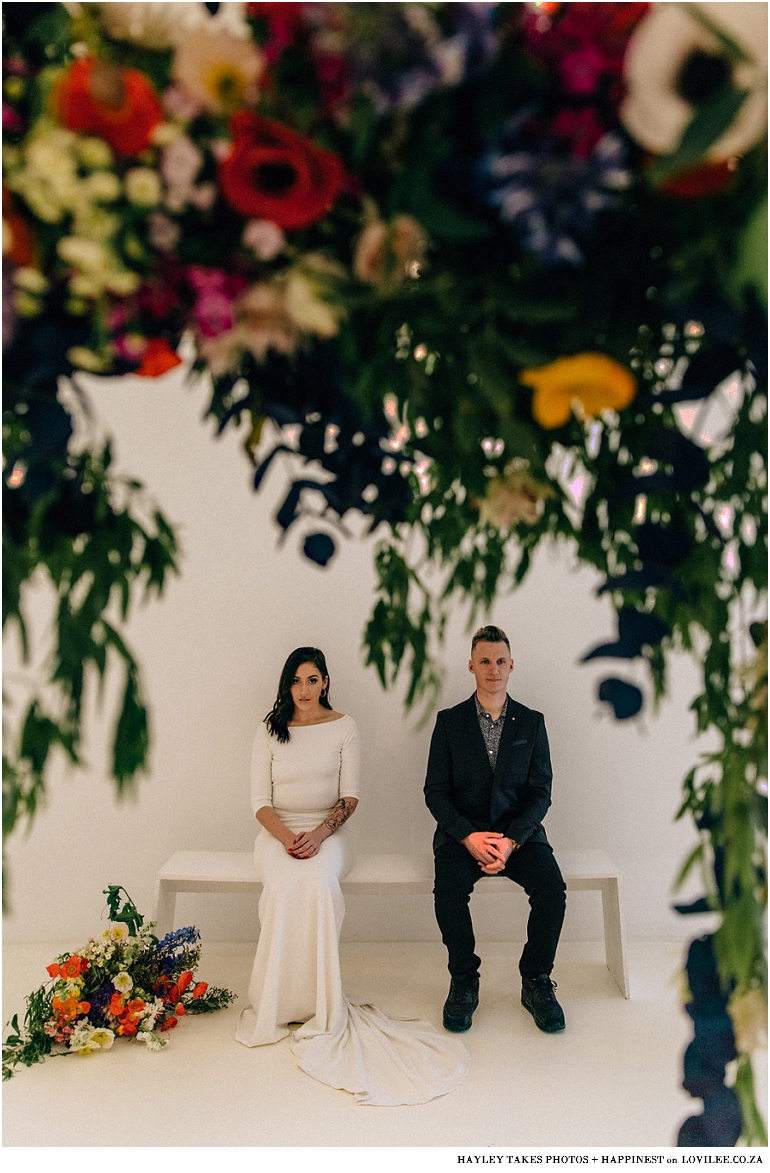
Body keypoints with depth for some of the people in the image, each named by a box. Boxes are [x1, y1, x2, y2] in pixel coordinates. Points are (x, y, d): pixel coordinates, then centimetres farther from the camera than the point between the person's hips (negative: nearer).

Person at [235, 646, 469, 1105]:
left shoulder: (344, 727, 4)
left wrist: (320, 833, -17)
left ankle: (321, 1008, -23)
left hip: (328, 830, -1)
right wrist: (286, 836, -17)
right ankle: (278, 1005, -19)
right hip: (279, 831, 1)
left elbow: (350, 796, 0)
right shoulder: (270, 731, 6)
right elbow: (261, 801, 2)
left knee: (318, 883, -34)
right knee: (285, 886, -32)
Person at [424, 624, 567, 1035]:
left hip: (519, 831, 1)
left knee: (551, 888, -25)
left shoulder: (532, 722, 7)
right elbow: (435, 791, 1)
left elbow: (540, 792, 2)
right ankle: (463, 981, -4)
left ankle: (536, 982, -1)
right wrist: (468, 837, -16)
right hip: (461, 831, -1)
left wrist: (511, 841, -15)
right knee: (449, 887, -29)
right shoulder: (449, 721, 4)